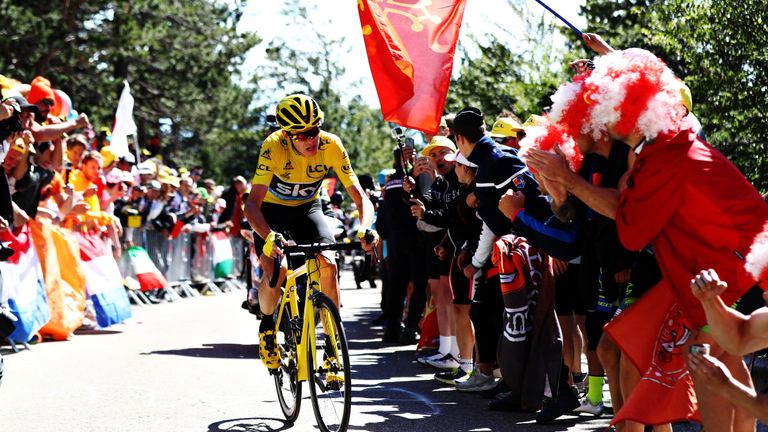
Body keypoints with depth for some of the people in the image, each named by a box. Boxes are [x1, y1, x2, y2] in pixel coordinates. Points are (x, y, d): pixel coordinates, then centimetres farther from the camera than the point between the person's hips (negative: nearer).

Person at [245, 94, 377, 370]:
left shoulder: (331, 145, -26)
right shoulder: (274, 146, -32)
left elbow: (360, 196, -24)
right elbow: (253, 202, -37)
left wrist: (365, 228, -45)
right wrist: (269, 237, -56)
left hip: (307, 208, 2)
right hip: (272, 209, -2)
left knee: (328, 265, -21)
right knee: (276, 269, -26)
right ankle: (267, 325, 4)